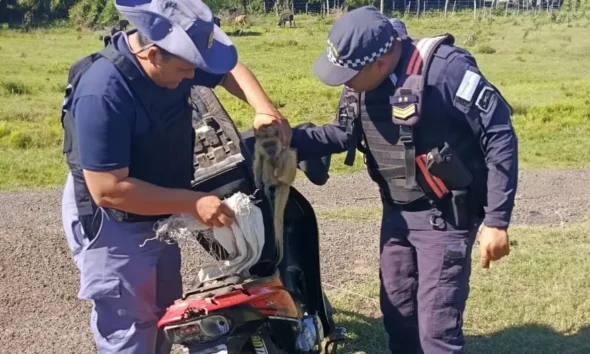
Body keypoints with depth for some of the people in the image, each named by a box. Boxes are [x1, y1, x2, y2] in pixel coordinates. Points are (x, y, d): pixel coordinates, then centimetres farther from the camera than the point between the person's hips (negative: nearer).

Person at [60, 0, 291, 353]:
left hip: (159, 217, 8)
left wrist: (265, 109, -12)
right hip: (113, 226, -8)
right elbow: (108, 189, -34)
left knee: (164, 316, 24)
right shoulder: (103, 92, -33)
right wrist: (193, 203, -33)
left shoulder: (172, 58, -9)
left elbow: (230, 70, 7)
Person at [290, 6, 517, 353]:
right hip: (397, 212, 7)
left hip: (444, 216, -7)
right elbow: (342, 134, 11)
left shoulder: (446, 69, -25)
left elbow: (500, 138, -20)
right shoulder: (362, 82, -2)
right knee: (397, 312, 20)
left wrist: (496, 220, -20)